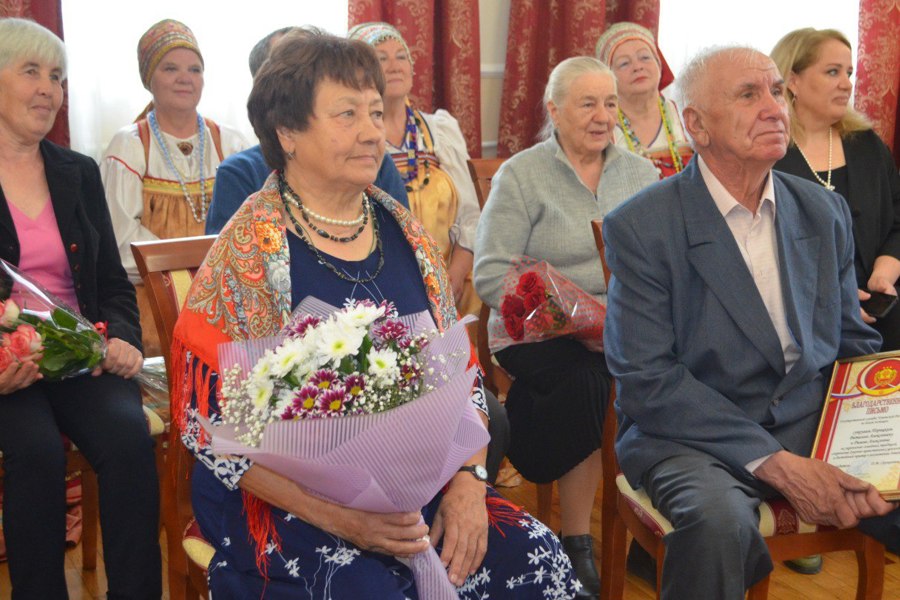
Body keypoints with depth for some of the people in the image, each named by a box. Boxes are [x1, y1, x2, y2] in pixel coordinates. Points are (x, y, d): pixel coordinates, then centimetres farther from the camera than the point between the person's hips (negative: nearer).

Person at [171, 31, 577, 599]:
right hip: (287, 505, -4)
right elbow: (212, 425, -11)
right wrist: (338, 518, -20)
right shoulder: (248, 250, -8)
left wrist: (467, 485, -4)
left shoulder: (403, 231, 7)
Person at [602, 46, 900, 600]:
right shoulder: (641, 227, -9)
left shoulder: (825, 211, 8)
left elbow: (853, 343, 12)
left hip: (816, 426, 5)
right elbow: (645, 380, -14)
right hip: (692, 434, -4)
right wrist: (775, 464, -19)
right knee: (718, 520, -35)